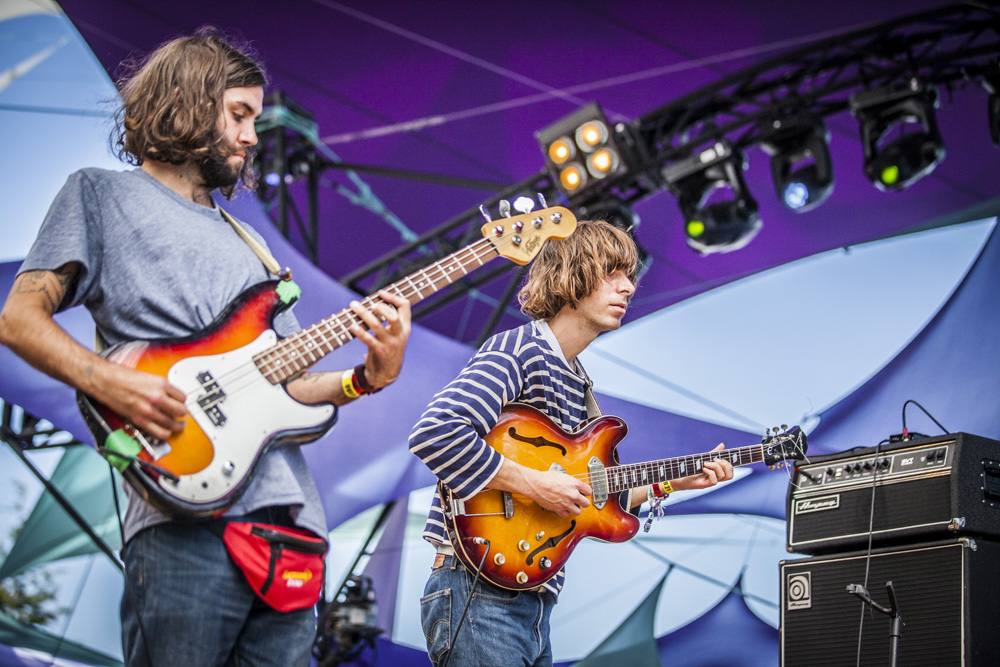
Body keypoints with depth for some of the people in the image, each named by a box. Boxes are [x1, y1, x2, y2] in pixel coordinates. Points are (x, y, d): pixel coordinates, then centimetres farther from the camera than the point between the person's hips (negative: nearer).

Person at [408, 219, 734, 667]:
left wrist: (668, 483, 16)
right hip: (480, 596, -10)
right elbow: (434, 433, -26)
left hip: (531, 603, 10)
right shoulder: (519, 350, -11)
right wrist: (533, 484, -21)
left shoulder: (578, 384, 19)